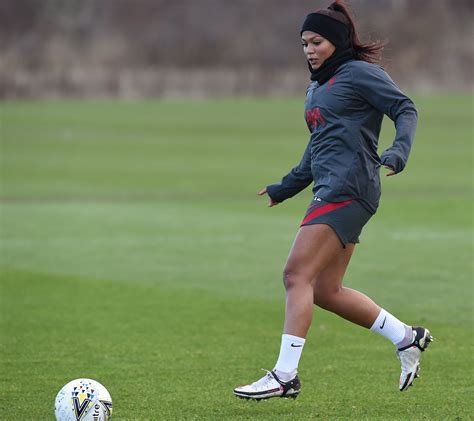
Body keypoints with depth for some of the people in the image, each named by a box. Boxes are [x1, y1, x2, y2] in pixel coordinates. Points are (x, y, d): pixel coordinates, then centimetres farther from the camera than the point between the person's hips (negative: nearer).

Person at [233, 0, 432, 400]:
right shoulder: (317, 87, 23)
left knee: (297, 275, -15)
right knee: (326, 291, 7)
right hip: (331, 190, 10)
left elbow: (405, 108, -10)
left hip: (348, 188, -10)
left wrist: (399, 150, -26)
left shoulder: (360, 73, -3)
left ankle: (285, 375, -17)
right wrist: (286, 187, 35)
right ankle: (407, 337, 18)